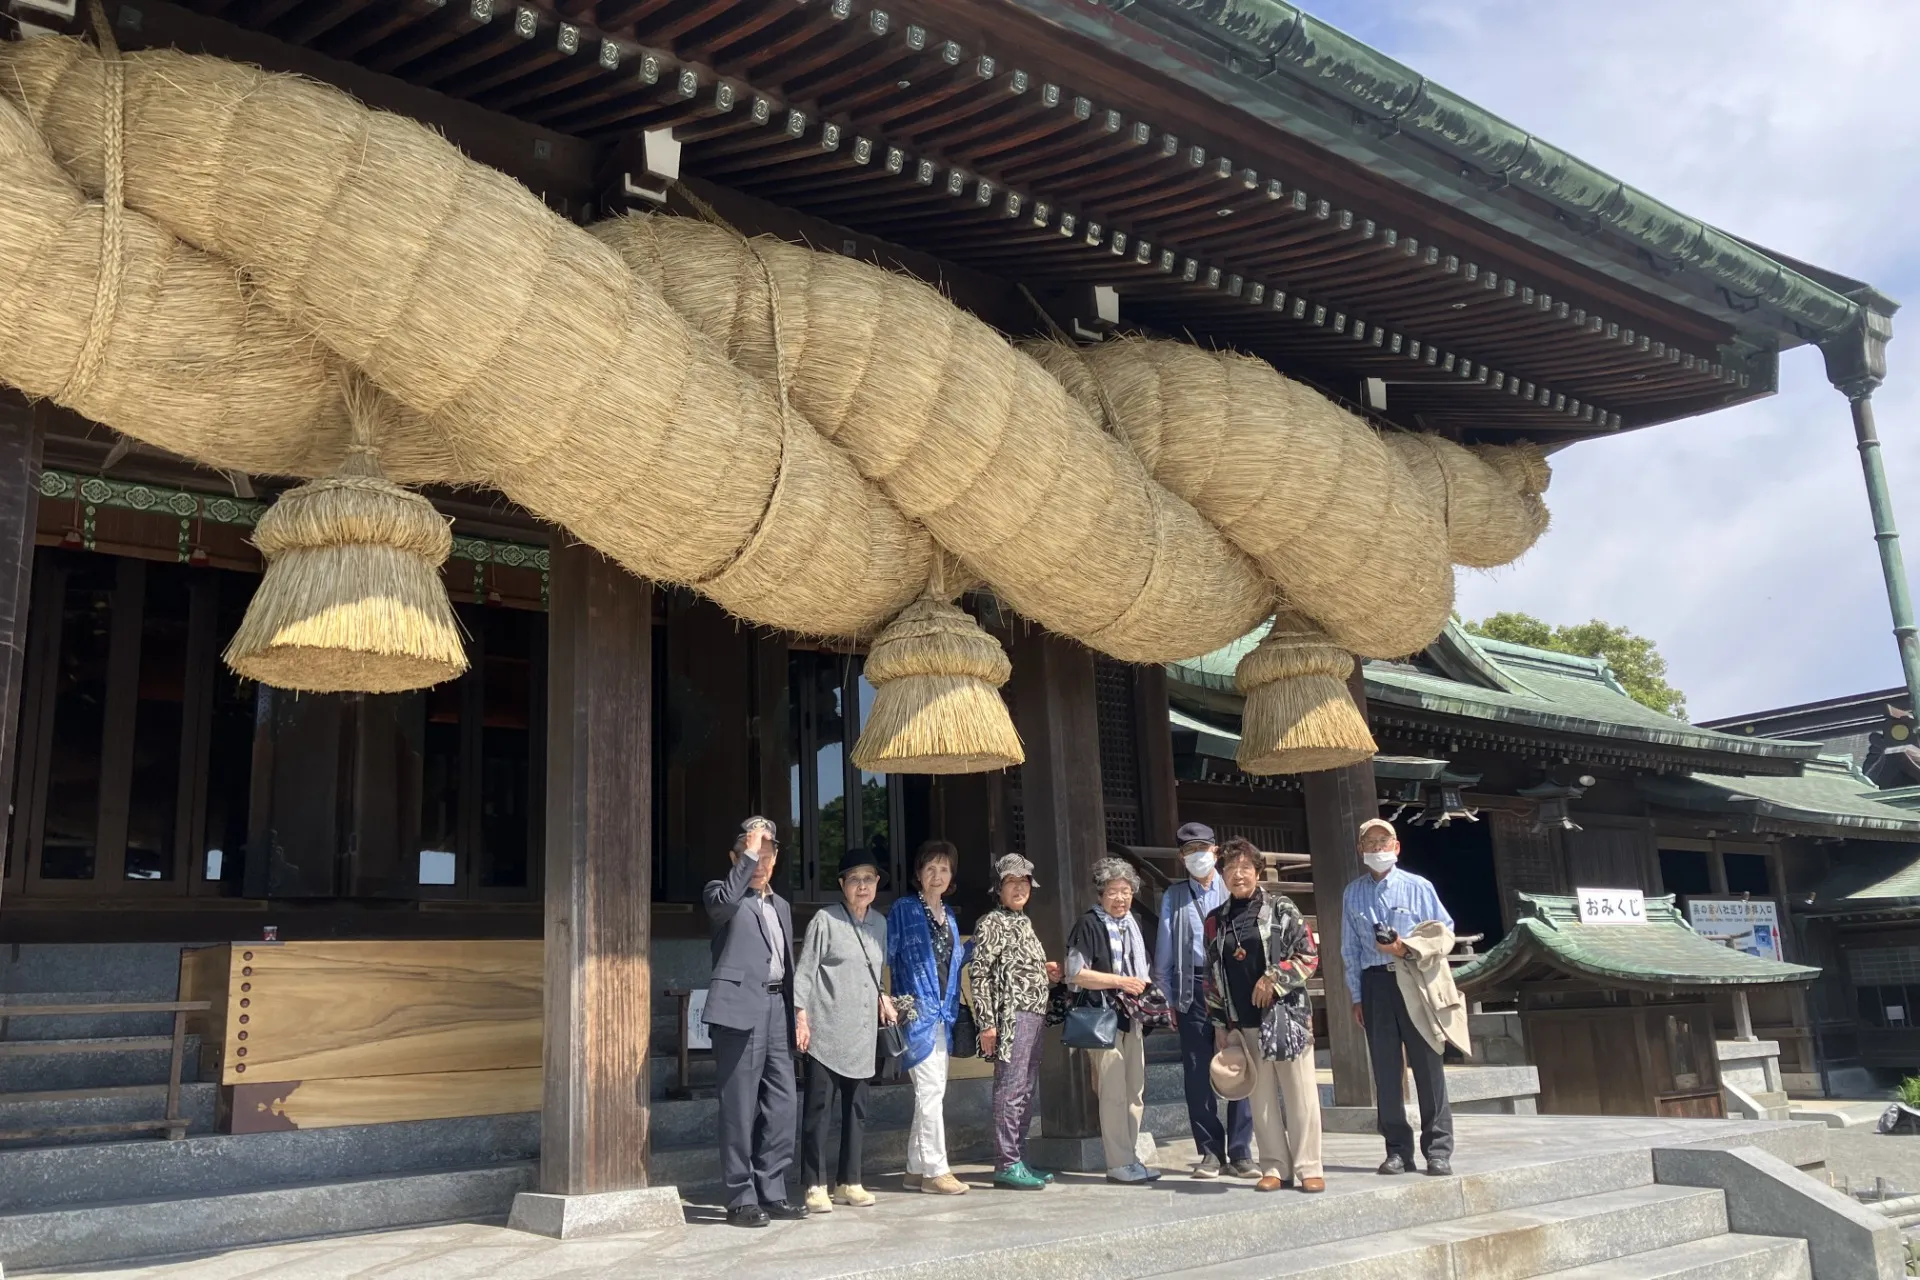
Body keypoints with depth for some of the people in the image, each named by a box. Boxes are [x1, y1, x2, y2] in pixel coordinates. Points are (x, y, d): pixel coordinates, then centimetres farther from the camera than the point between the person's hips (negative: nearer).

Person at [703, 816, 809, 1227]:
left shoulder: (781, 905, 24)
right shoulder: (721, 892, 3)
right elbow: (724, 901, -23)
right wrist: (750, 853, -19)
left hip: (778, 1008, 7)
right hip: (741, 1008, -7)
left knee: (780, 1107, 7)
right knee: (739, 1108, -4)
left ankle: (772, 1193, 16)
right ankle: (741, 1198, 3)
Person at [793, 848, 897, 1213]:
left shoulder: (879, 923, 12)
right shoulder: (825, 920, -5)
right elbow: (804, 971, -6)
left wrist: (882, 997, 5)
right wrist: (801, 1018, -13)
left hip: (862, 1033, 6)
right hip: (826, 1032, -5)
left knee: (856, 1108, 10)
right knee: (817, 1108, -3)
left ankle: (848, 1182, 21)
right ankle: (815, 1187, 4)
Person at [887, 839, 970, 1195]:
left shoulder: (949, 916, 17)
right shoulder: (904, 910, -2)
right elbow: (884, 956, -5)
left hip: (943, 1014, 7)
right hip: (916, 1012, -7)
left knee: (931, 1093, 9)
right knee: (931, 1089, -9)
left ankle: (917, 1170, 16)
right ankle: (935, 1171, -4)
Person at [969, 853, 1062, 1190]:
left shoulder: (1024, 922, 20)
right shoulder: (992, 923, -5)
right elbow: (979, 974, -12)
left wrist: (1046, 975, 8)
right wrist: (986, 1023, -17)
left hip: (1035, 1016, 9)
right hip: (1011, 1016, -9)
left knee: (1027, 1091, 11)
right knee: (1010, 1090, -8)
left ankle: (1017, 1160, 17)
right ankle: (1006, 1165, -5)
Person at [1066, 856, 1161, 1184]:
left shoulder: (1134, 924, 17)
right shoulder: (1089, 924, -6)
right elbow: (1076, 973, -13)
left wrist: (1144, 988, 9)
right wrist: (1120, 981, -15)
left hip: (1133, 1018, 8)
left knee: (1135, 1092, 9)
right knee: (1113, 1093, -8)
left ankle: (1130, 1158, 17)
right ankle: (1118, 1163, -2)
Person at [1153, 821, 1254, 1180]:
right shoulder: (1173, 897, 13)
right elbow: (1164, 951, 12)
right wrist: (1168, 997, 6)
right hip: (1192, 989, 2)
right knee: (1197, 1074, 2)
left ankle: (1240, 1153, 5)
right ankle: (1211, 1151, 11)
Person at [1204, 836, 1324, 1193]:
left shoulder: (1281, 908, 1)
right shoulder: (1215, 921, 9)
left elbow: (1308, 956, -2)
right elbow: (1212, 976, 12)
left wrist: (1274, 979, -13)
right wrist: (1220, 1024, 9)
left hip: (1286, 1013, -3)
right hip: (1243, 1022, 3)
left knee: (1299, 1091, 0)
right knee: (1261, 1096, 5)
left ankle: (1308, 1167, 6)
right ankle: (1275, 1167, 13)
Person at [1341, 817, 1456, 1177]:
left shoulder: (1418, 887, 2)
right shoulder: (1352, 894, 9)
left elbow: (1444, 928, 4)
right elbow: (1350, 949, 10)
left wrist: (1410, 948, -11)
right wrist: (1356, 996, 7)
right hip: (1375, 982, 2)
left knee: (1427, 1063, -2)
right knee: (1384, 1067, 4)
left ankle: (1438, 1150, 5)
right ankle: (1397, 1149, 12)